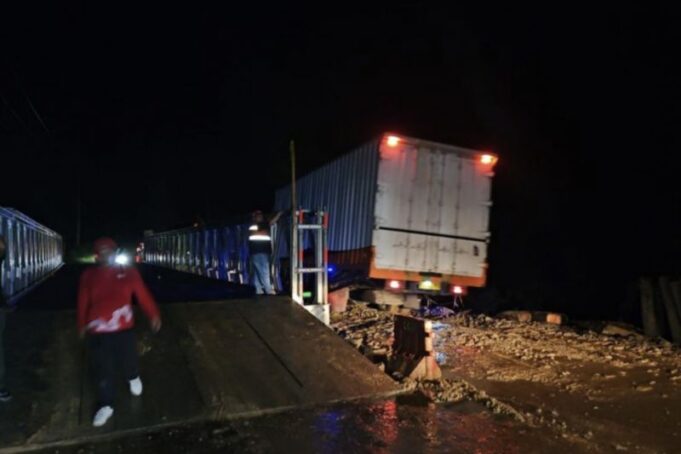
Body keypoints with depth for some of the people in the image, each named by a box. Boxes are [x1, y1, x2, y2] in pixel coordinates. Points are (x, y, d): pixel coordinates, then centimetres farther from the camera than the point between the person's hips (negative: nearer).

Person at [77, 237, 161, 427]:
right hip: (97, 331, 1)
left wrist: (154, 314, -7)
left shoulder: (128, 272, -3)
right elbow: (83, 302, 9)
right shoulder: (88, 275, 0)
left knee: (128, 360, 11)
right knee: (103, 369, 8)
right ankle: (106, 406, 27)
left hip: (123, 328, -1)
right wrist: (82, 325, 15)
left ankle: (133, 378, 48)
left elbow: (143, 294, -4)